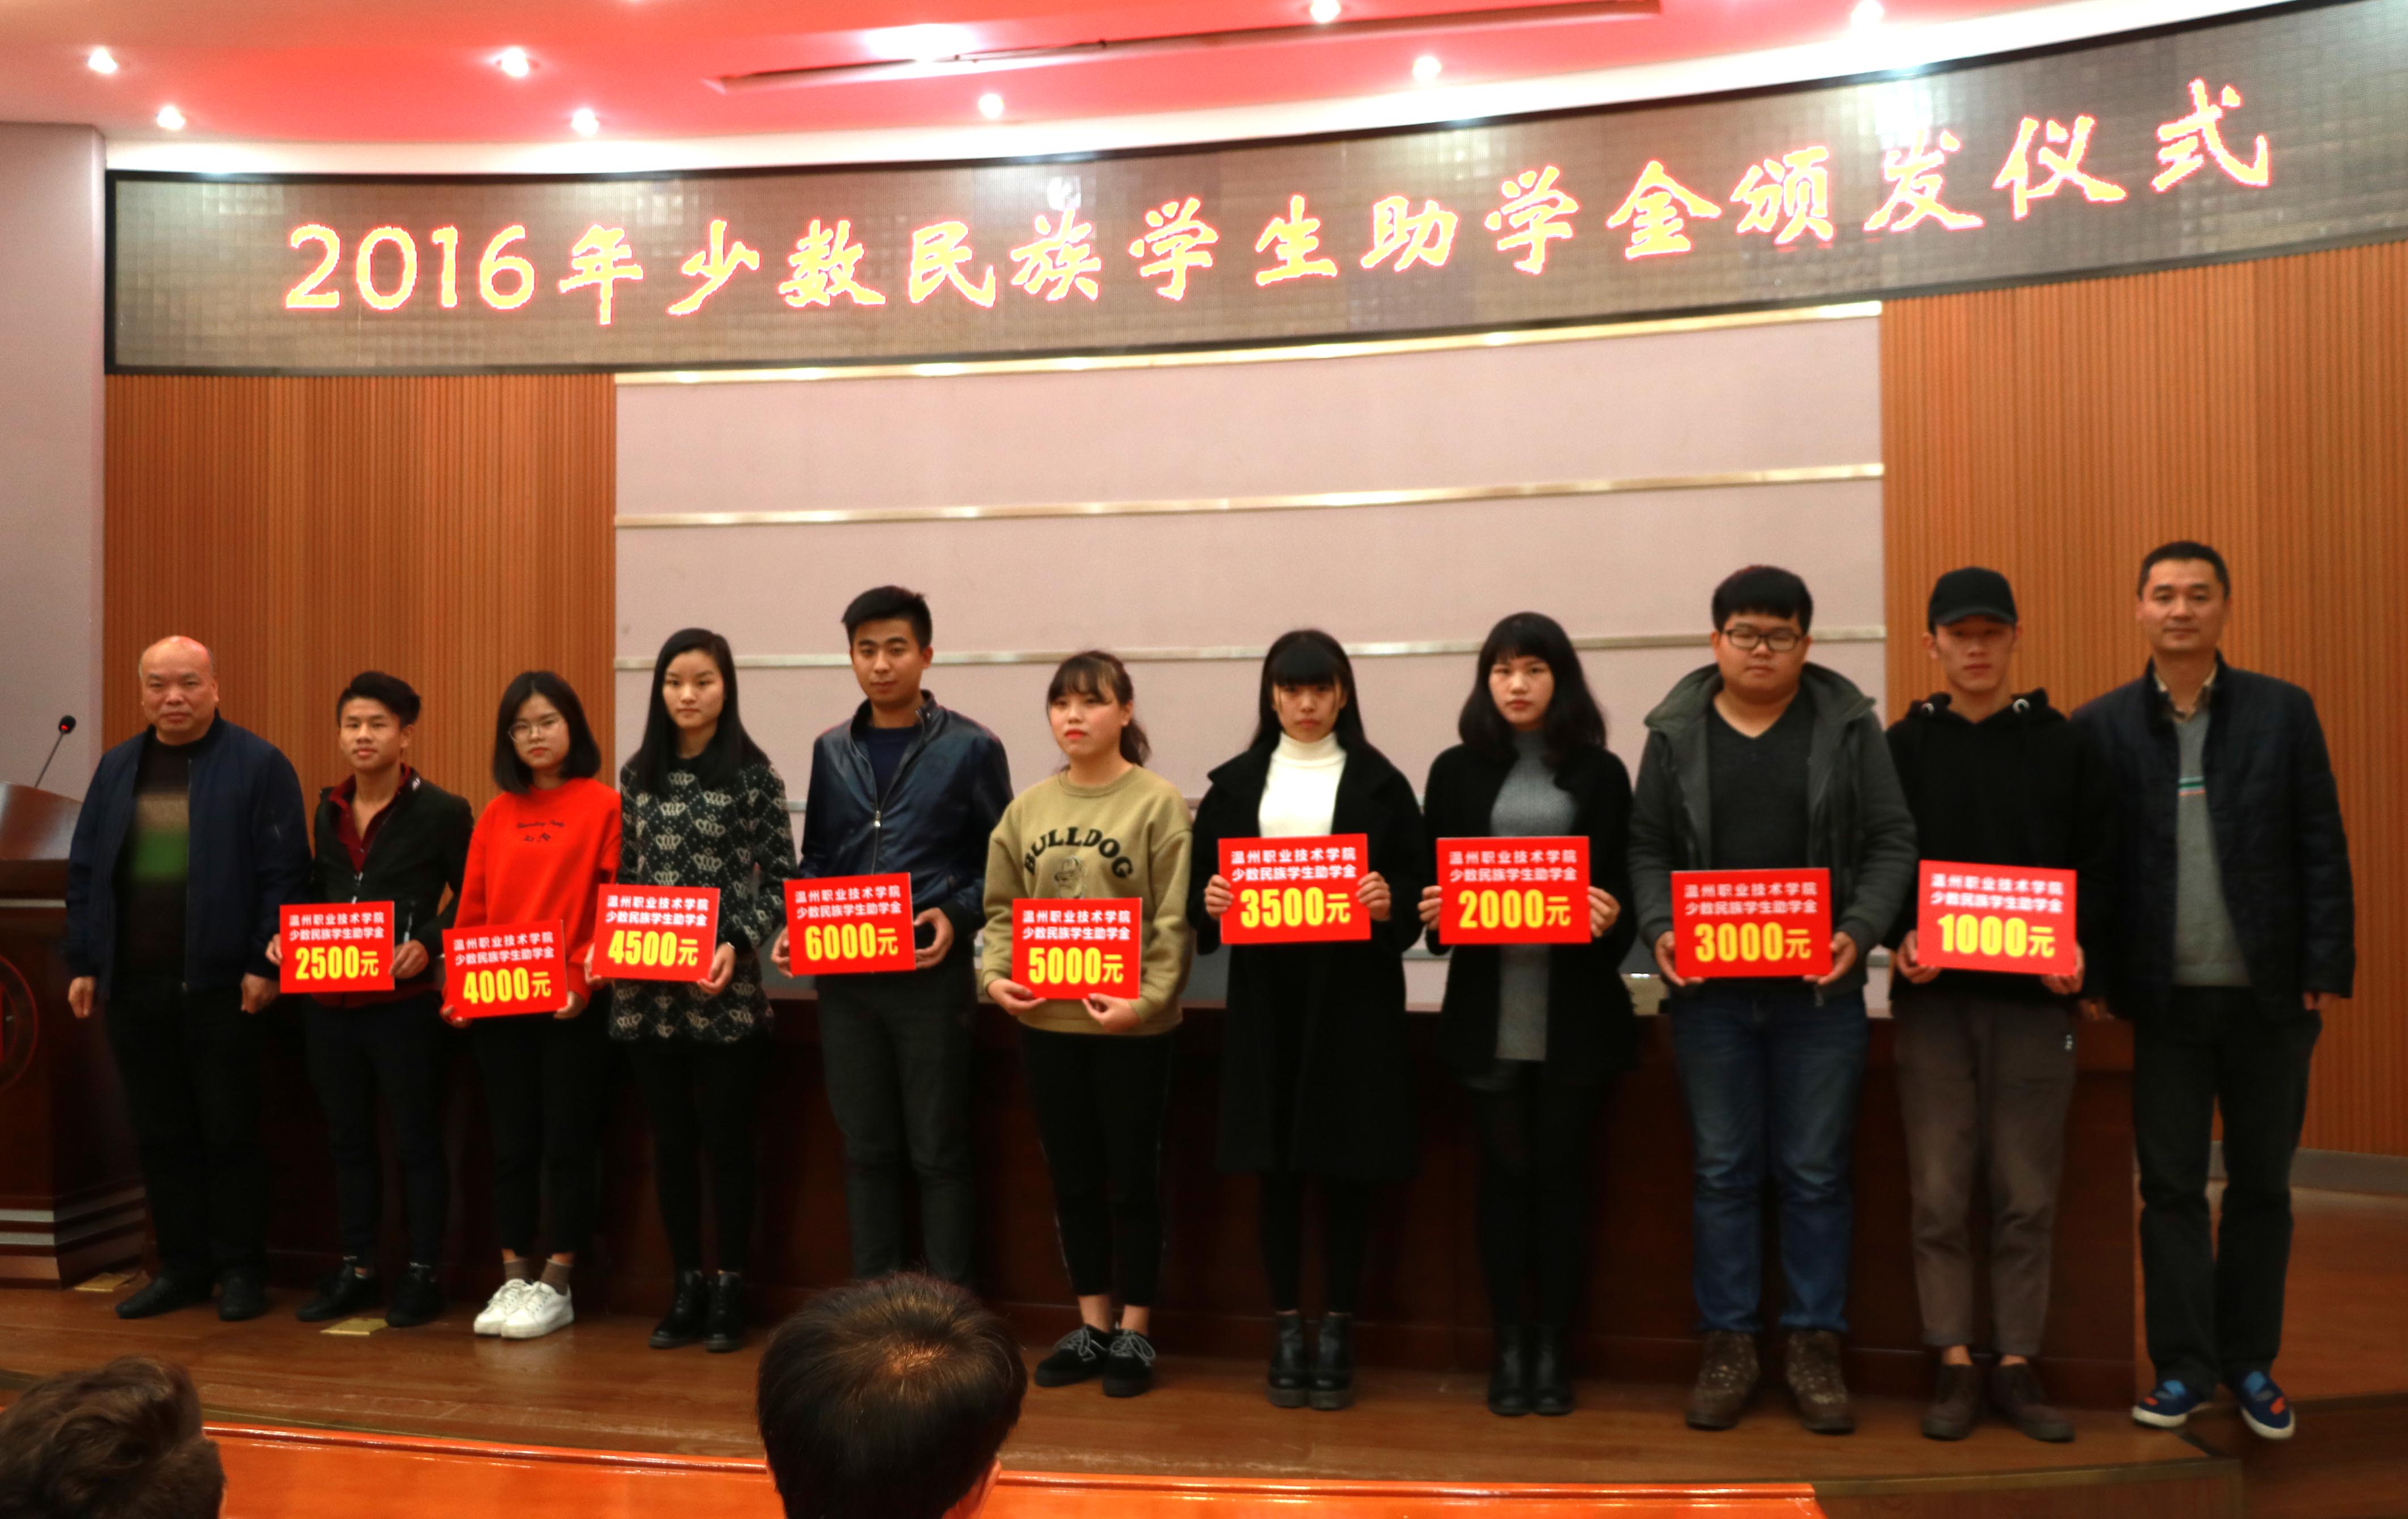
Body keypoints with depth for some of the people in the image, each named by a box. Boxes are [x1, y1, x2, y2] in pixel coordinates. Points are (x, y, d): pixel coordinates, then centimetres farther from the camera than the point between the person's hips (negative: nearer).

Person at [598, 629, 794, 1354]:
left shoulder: (753, 774, -3)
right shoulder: (637, 776, 9)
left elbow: (779, 879, -4)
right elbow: (624, 877, 13)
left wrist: (738, 945, -16)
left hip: (724, 991, -4)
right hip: (647, 990, 4)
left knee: (728, 1140, 4)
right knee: (671, 1140, 10)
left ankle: (729, 1293, 15)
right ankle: (685, 1289, 21)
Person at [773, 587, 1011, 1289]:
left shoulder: (971, 748, -3)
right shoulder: (831, 751, 10)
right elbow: (817, 858, 15)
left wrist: (957, 918, -16)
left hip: (932, 976, -4)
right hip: (844, 976, 4)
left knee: (938, 1151, 4)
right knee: (866, 1149, 12)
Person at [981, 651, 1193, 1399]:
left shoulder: (1158, 802, -7)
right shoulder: (1028, 806, 7)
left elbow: (1173, 921, -11)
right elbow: (1001, 907, 10)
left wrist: (1146, 999, -21)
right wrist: (996, 974, -7)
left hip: (1130, 1021, -4)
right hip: (1046, 1019, 5)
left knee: (1132, 1177, 6)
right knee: (1072, 1177, 13)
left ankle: (1134, 1331, 20)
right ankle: (1091, 1324, 27)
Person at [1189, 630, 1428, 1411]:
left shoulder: (1379, 782, 3)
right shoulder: (1236, 782, 9)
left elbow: (1417, 882, 1)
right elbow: (1202, 877, 9)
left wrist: (1390, 903, -19)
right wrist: (1209, 901, -12)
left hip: (1353, 991, -2)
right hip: (1266, 989, 2)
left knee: (1346, 1161, 3)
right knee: (1275, 1162, 5)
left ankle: (1338, 1328, 15)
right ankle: (1286, 1327, 17)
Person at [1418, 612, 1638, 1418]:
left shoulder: (1600, 772, 5)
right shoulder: (1457, 770, 7)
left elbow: (1623, 886, 3)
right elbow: (1432, 881, 7)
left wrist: (1610, 920, -18)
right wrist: (1434, 913, -15)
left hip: (1577, 1011, 0)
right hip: (1488, 1010, 0)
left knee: (1565, 1172, 7)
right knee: (1506, 1172, 6)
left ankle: (1555, 1349, 19)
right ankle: (1510, 1346, 17)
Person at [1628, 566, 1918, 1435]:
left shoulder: (1849, 725, 3)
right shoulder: (1676, 731, 6)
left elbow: (1891, 843, 1)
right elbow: (1648, 848, 6)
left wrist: (1860, 931, -13)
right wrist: (1659, 929, -11)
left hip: (1819, 989, -1)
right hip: (1708, 987, 1)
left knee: (1816, 1173, 6)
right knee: (1722, 1171, 7)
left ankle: (1814, 1345, 19)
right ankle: (1728, 1345, 17)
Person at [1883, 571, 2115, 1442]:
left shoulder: (2063, 745, 7)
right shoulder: (1903, 748, 6)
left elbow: (2099, 864, 5)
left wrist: (2080, 945, -11)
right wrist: (1897, 938, -14)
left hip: (2036, 998, 0)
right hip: (1933, 996, 0)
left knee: (2028, 1197, 5)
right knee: (1941, 1195, 2)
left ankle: (2017, 1365, 16)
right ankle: (1955, 1366, 12)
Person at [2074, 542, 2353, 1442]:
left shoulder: (2284, 712, 2)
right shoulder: (2102, 726, 1)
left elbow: (2322, 850, 1)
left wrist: (2327, 972, -5)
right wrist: (2091, 976, -5)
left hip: (2269, 994, 1)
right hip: (2164, 996, 0)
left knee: (2261, 1184, 11)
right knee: (2170, 1188, 5)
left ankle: (2251, 1365, 24)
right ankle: (2183, 1368, 15)